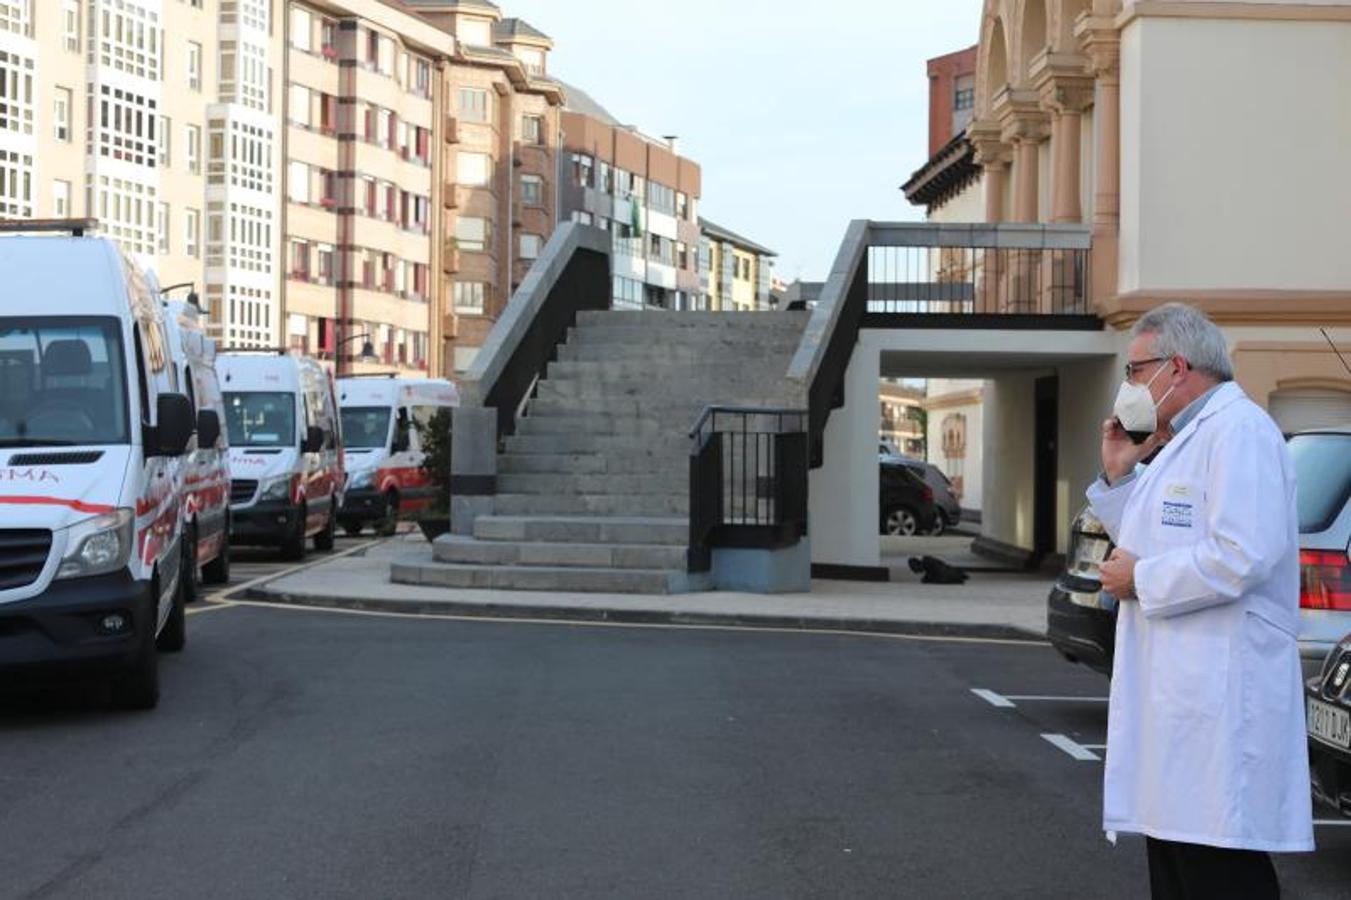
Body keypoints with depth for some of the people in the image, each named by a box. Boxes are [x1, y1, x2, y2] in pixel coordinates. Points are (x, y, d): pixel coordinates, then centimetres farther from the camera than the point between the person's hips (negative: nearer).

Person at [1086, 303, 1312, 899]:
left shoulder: (1238, 430, -12)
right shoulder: (1184, 440, 20)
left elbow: (1241, 556, -24)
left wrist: (1140, 579, -12)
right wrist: (1119, 475, 14)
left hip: (1218, 704, -11)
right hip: (1177, 694, 11)